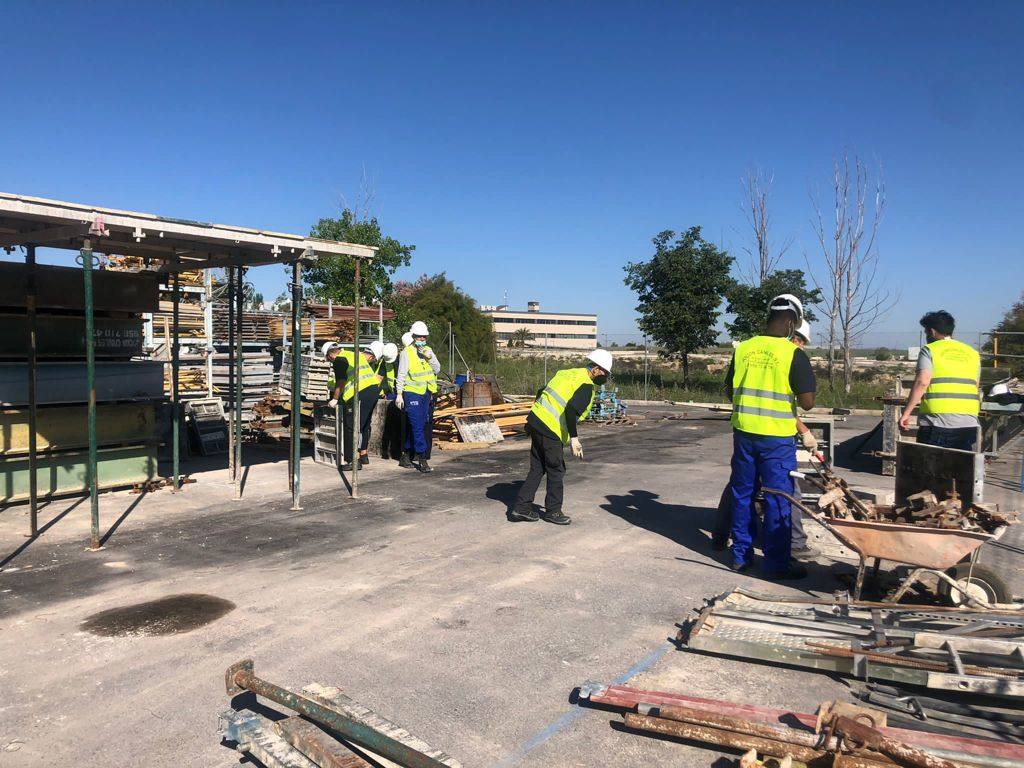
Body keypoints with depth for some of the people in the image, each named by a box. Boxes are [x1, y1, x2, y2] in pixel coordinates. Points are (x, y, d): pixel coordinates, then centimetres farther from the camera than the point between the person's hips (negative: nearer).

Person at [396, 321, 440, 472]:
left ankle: (407, 456, 22)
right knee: (418, 426, -9)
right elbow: (401, 375, -7)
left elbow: (437, 370, 6)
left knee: (413, 426, 13)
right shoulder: (406, 353, -7)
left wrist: (430, 358, -10)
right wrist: (399, 394, -11)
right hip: (411, 393, -6)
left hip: (426, 393, 6)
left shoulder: (428, 351, 11)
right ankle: (422, 459, -8)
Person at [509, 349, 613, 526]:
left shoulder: (568, 373, 16)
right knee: (556, 471, 7)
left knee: (537, 468, 15)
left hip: (536, 420, 9)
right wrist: (574, 438, -21)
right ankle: (553, 511, 19)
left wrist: (532, 421, 27)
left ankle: (521, 507, 17)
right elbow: (571, 410, -24)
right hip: (551, 430, -8)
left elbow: (541, 393, 20)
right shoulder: (586, 386, -10)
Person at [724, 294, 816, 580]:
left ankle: (740, 555, 23)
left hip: (744, 431, 4)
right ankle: (777, 562, 13)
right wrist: (790, 396, 8)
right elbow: (807, 403, -12)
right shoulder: (794, 354, -11)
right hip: (776, 437, -4)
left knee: (742, 492, 14)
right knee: (777, 499, 5)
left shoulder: (743, 349, 1)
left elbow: (730, 391, 9)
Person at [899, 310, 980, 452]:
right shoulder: (972, 353, 17)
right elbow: (976, 390, 18)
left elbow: (922, 382, -15)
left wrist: (906, 413, -16)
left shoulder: (930, 350, -1)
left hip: (936, 422, -5)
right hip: (968, 422, 5)